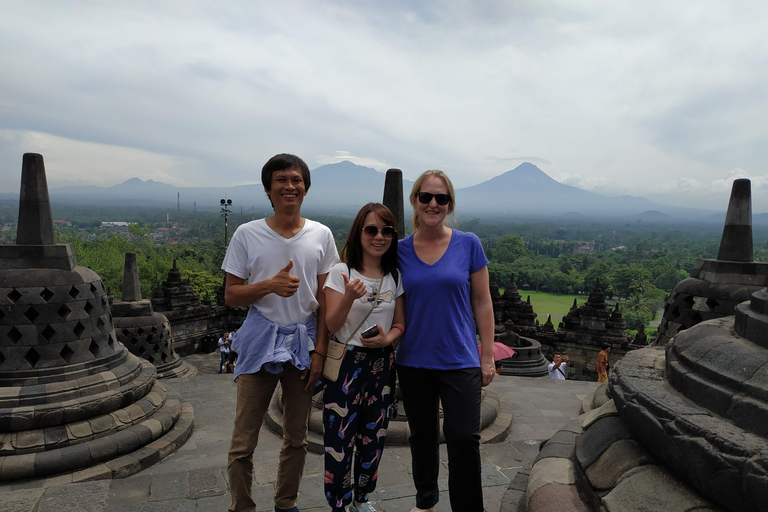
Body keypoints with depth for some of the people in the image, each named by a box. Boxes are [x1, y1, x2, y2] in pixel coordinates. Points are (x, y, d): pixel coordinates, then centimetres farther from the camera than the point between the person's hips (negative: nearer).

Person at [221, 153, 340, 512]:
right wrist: (270, 285, -19)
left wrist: (319, 351, -2)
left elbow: (325, 299, 3)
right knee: (242, 442, 2)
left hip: (303, 342, 2)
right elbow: (231, 295, 0)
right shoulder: (247, 235, -2)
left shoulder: (321, 235, 2)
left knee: (296, 438, 13)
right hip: (260, 341, -1)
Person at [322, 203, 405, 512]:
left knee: (372, 437, 15)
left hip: (381, 363, 4)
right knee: (340, 438, 0)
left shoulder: (395, 277, 4)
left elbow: (400, 324, 9)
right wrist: (349, 297, -28)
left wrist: (387, 338, -13)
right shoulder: (341, 272, -8)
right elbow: (331, 325, -10)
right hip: (347, 362, -4)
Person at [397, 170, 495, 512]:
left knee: (464, 439, -3)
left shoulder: (468, 244, -4)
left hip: (459, 360, -2)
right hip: (413, 361, 2)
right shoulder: (400, 250, -1)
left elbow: (482, 302, -1)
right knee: (423, 437, 17)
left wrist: (487, 356, -2)